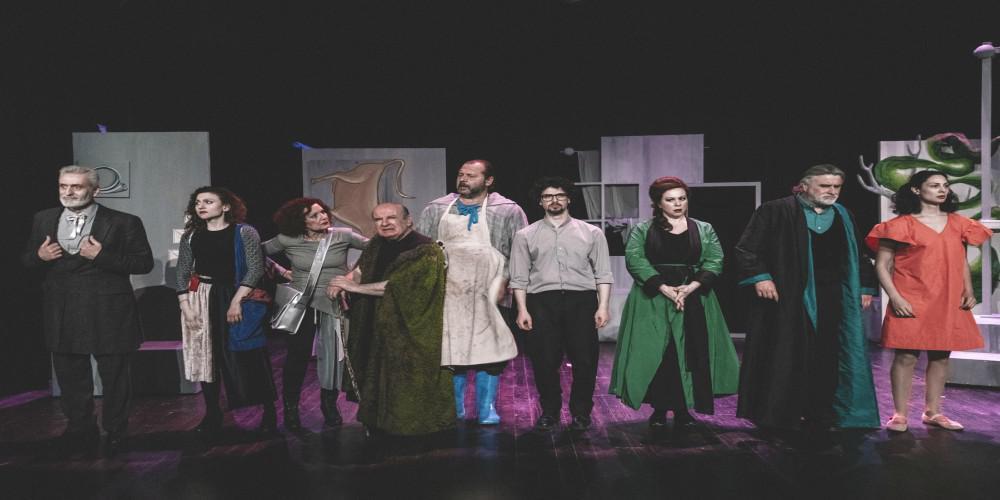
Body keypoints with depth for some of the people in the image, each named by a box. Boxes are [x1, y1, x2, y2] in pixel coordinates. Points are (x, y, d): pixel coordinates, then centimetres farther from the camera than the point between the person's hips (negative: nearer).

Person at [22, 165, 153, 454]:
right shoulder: (43, 220, 7)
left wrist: (102, 255, -21)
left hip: (108, 314, -4)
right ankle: (80, 431, 35)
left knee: (114, 377, 8)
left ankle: (115, 435, 26)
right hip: (61, 316, 5)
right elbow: (27, 259, 16)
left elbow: (144, 263, -11)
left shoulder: (123, 222, -8)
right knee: (70, 377, 16)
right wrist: (39, 256, -7)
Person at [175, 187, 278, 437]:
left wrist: (236, 300, -16)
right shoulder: (191, 235, 8)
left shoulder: (244, 232, -4)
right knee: (206, 356, 4)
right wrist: (185, 306, -3)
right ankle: (212, 414, 15)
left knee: (247, 357, -4)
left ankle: (269, 412, 6)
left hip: (237, 297, -4)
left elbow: (255, 268, -9)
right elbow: (182, 272, 8)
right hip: (201, 300, 4)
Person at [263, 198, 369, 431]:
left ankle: (329, 405, 26)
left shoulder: (342, 235, -6)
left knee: (333, 356, 8)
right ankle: (290, 408, 22)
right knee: (297, 357, 5)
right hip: (302, 306, 0)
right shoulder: (288, 240, -5)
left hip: (336, 304, 1)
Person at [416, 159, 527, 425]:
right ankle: (453, 411, 21)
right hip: (446, 295, 2)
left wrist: (504, 281, -9)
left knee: (489, 352, 0)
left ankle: (487, 410, 15)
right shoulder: (435, 210, 10)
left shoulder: (508, 211, 2)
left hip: (487, 296, -2)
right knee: (448, 352, 6)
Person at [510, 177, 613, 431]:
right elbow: (519, 277, 7)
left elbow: (603, 273, 6)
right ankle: (549, 412, 20)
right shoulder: (525, 235, 11)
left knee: (585, 361, 1)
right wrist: (522, 309, -2)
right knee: (544, 361, 2)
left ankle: (581, 413, 17)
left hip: (582, 301, 0)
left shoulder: (591, 233, 10)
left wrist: (603, 306, -5)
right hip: (542, 302, 0)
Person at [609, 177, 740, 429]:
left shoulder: (704, 230, 10)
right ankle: (659, 408, 9)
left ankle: (683, 409, 11)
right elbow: (635, 260, -9)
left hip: (694, 301, 2)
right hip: (653, 302, -1)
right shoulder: (642, 230, 4)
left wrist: (691, 287, -15)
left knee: (690, 354, 1)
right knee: (656, 355, -2)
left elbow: (714, 262, 1)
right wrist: (664, 288, -18)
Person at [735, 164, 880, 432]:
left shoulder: (843, 217, 16)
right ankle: (779, 414, 11)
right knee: (784, 356, 0)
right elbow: (747, 248, -8)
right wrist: (759, 277, -17)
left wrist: (865, 286, 15)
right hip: (786, 296, -5)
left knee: (827, 357, 7)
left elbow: (857, 257, 23)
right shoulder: (776, 211, -4)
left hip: (832, 299, 6)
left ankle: (820, 415, 18)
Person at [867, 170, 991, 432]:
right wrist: (895, 298, -13)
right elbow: (882, 265, -5)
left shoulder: (958, 224, 13)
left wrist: (969, 291, 5)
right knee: (906, 357, -5)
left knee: (941, 357, 9)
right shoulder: (902, 224, -4)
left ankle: (932, 412, 21)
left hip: (949, 303, 5)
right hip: (911, 303, -5)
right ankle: (900, 415, 3)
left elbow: (962, 261, 19)